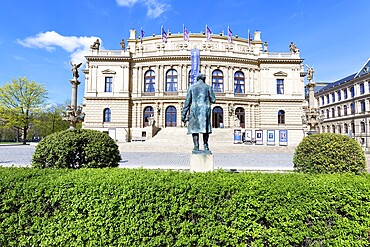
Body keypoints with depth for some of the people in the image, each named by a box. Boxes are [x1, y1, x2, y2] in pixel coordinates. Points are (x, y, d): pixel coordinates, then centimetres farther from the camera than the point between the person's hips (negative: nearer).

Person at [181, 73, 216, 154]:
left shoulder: (192, 87, 9)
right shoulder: (208, 87, 9)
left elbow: (187, 102, 4)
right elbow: (213, 100, 9)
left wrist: (183, 114, 5)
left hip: (195, 109, 0)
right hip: (205, 109, 1)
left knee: (194, 128, 3)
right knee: (206, 129, 9)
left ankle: (196, 147, -2)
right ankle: (206, 147, 6)